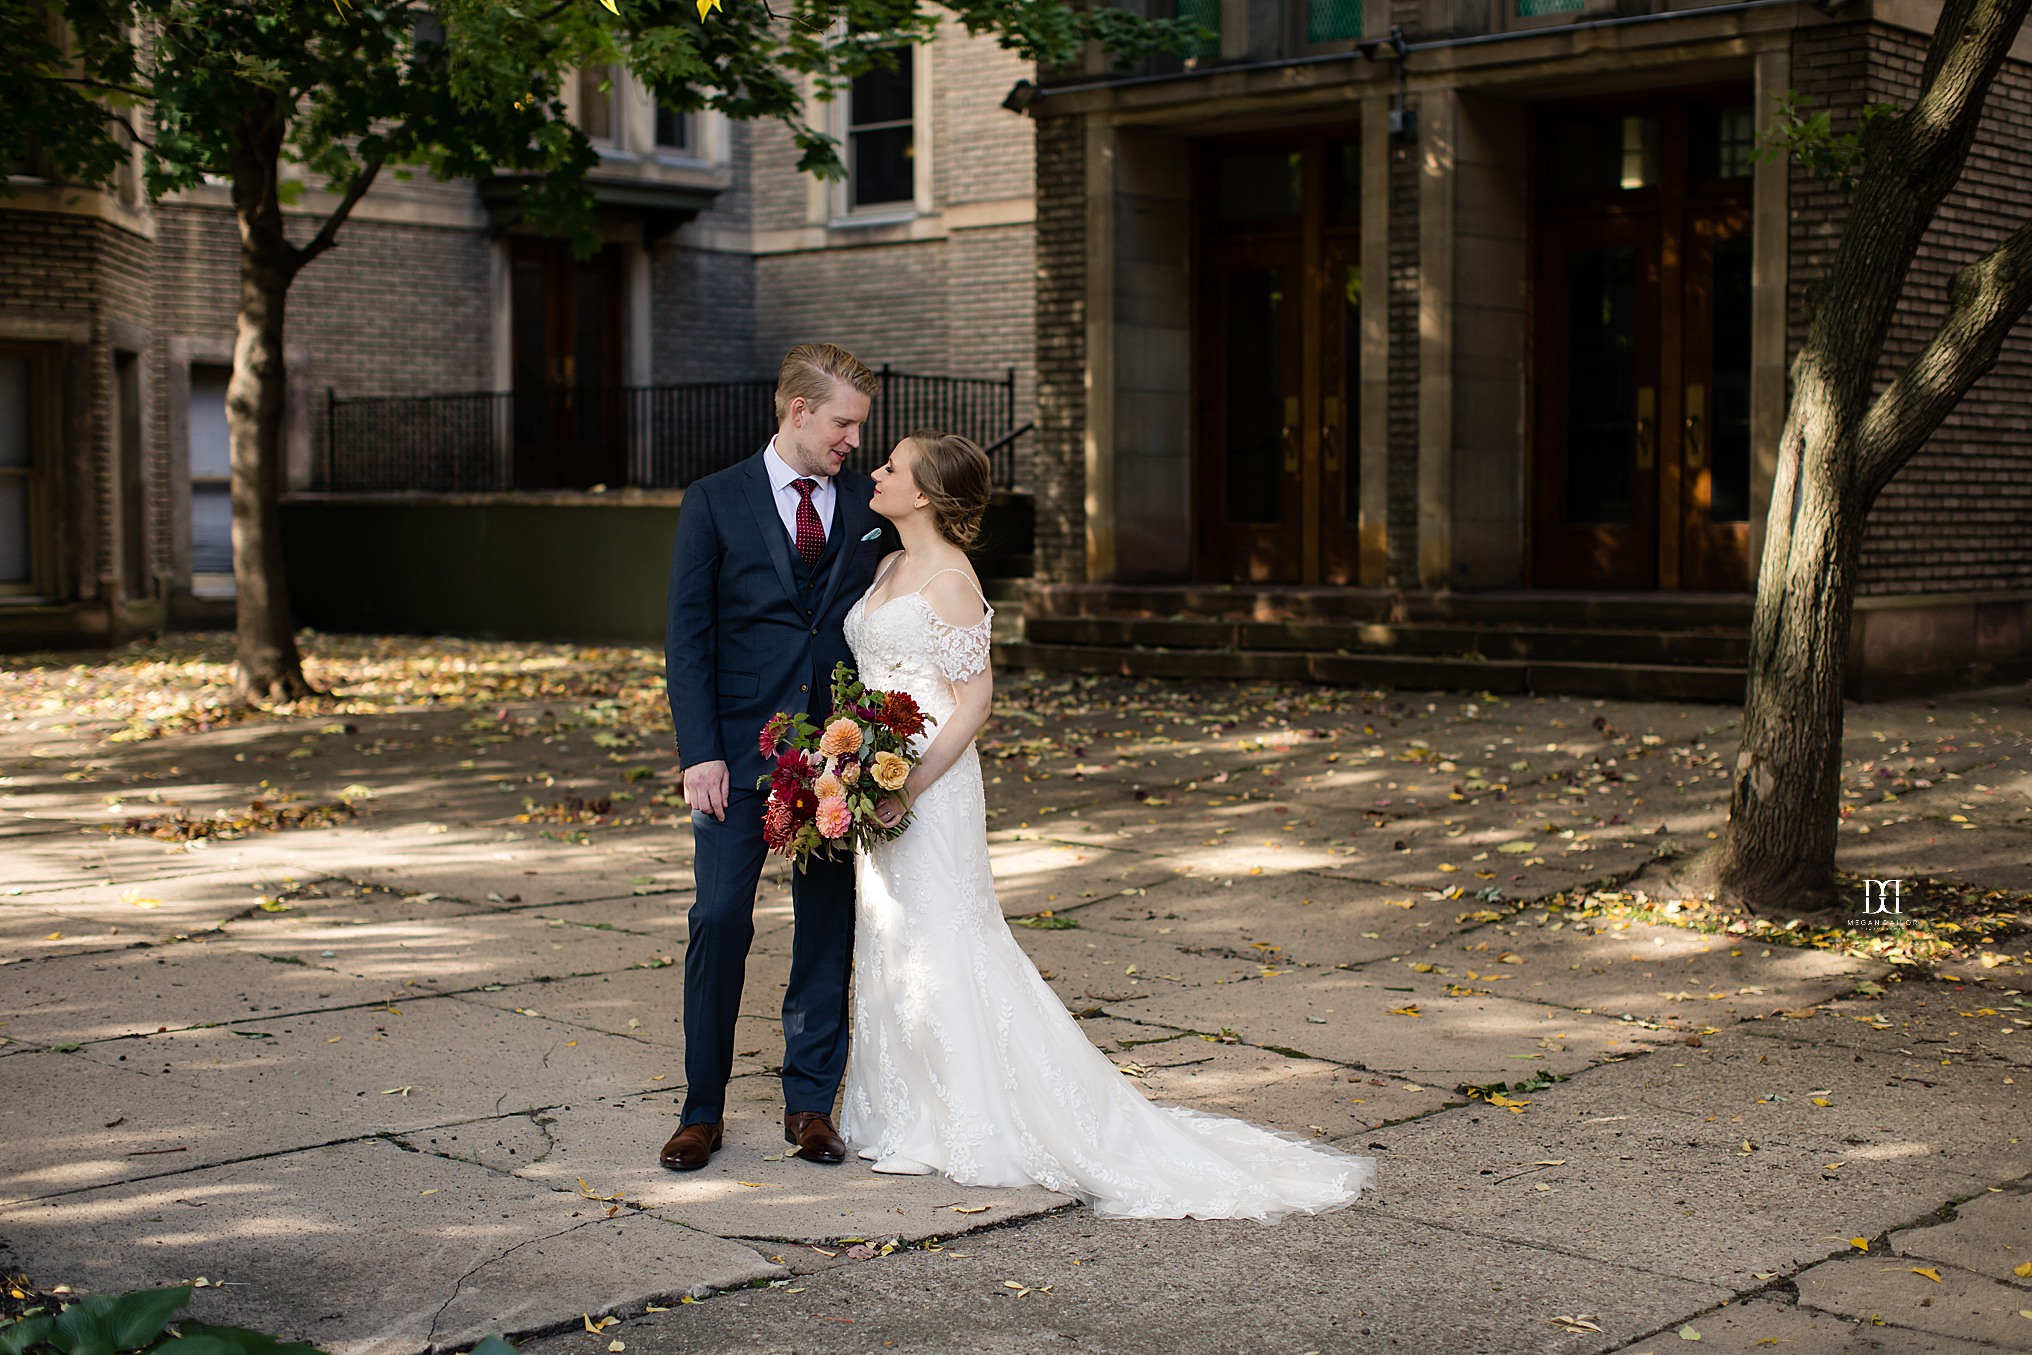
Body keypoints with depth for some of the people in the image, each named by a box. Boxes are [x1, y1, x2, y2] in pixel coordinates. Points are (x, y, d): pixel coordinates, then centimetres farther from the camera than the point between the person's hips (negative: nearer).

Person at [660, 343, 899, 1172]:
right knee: (720, 921, -4)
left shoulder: (869, 506, 8)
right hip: (740, 750, -2)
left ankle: (810, 1103, 17)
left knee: (828, 925, 5)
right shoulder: (715, 502, 1)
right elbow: (687, 635, -2)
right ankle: (702, 1111, 9)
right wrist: (699, 753, -10)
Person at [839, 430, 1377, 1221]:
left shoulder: (948, 578, -15)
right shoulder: (890, 568, 13)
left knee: (941, 950, -3)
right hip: (885, 784, 9)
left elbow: (974, 696, -19)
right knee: (893, 944, 14)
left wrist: (909, 789, -22)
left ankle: (977, 1131, 7)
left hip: (931, 784, -9)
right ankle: (918, 1117, 24)